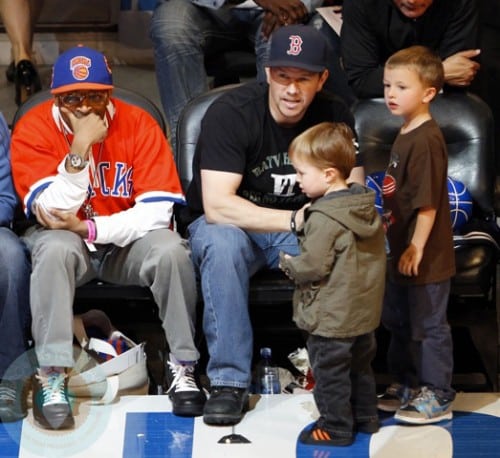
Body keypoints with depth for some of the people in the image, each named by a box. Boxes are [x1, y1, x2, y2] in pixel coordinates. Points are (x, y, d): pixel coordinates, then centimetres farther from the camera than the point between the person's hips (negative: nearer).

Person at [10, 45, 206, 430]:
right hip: (65, 237, -1)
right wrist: (81, 147, -29)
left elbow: (157, 211, -17)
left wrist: (88, 227, -24)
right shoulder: (33, 129, -13)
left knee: (171, 248, -29)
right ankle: (52, 376, -28)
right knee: (55, 248, -34)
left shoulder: (138, 124, -12)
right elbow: (54, 213, -20)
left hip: (128, 240, 1)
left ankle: (183, 365, -13)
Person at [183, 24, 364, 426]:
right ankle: (230, 379, -30)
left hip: (297, 225, 3)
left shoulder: (334, 116, -7)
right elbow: (216, 206, -28)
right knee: (222, 243, -38)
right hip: (227, 223, -3)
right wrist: (294, 219, -36)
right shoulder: (231, 113, -20)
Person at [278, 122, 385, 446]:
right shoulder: (367, 206, 1)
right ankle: (366, 416, 35)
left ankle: (336, 428, 15)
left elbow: (313, 267, -26)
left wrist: (288, 263, -5)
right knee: (360, 365, 23)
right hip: (365, 309, 9)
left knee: (330, 373, 6)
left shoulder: (324, 219, -26)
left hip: (332, 316, -9)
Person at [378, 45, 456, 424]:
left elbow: (428, 203, -24)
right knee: (399, 322, 21)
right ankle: (407, 384, 35)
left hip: (426, 257, -10)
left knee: (429, 325, 2)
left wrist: (416, 248, -21)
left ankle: (438, 396, 14)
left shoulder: (426, 140, -22)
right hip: (402, 252, 10)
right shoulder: (406, 134, 8)